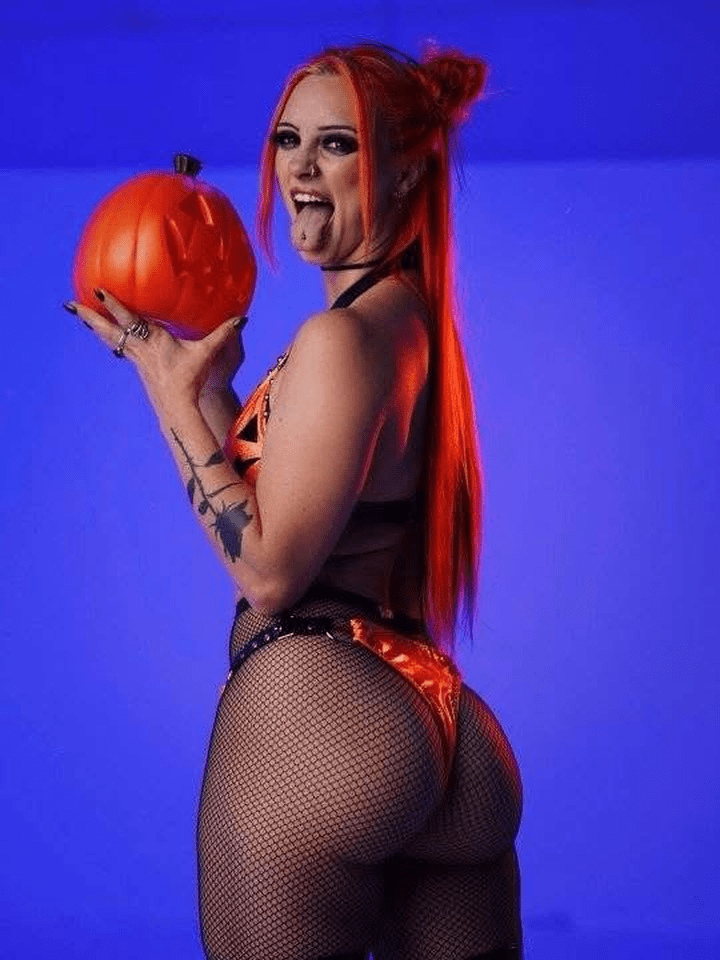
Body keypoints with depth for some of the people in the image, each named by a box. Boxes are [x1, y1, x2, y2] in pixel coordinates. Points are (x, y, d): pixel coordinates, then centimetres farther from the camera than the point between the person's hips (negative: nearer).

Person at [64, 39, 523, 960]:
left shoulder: (340, 335, -13)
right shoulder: (412, 319, 15)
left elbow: (267, 571, -14)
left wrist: (177, 397, -7)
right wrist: (209, 384, 15)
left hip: (311, 715, -9)